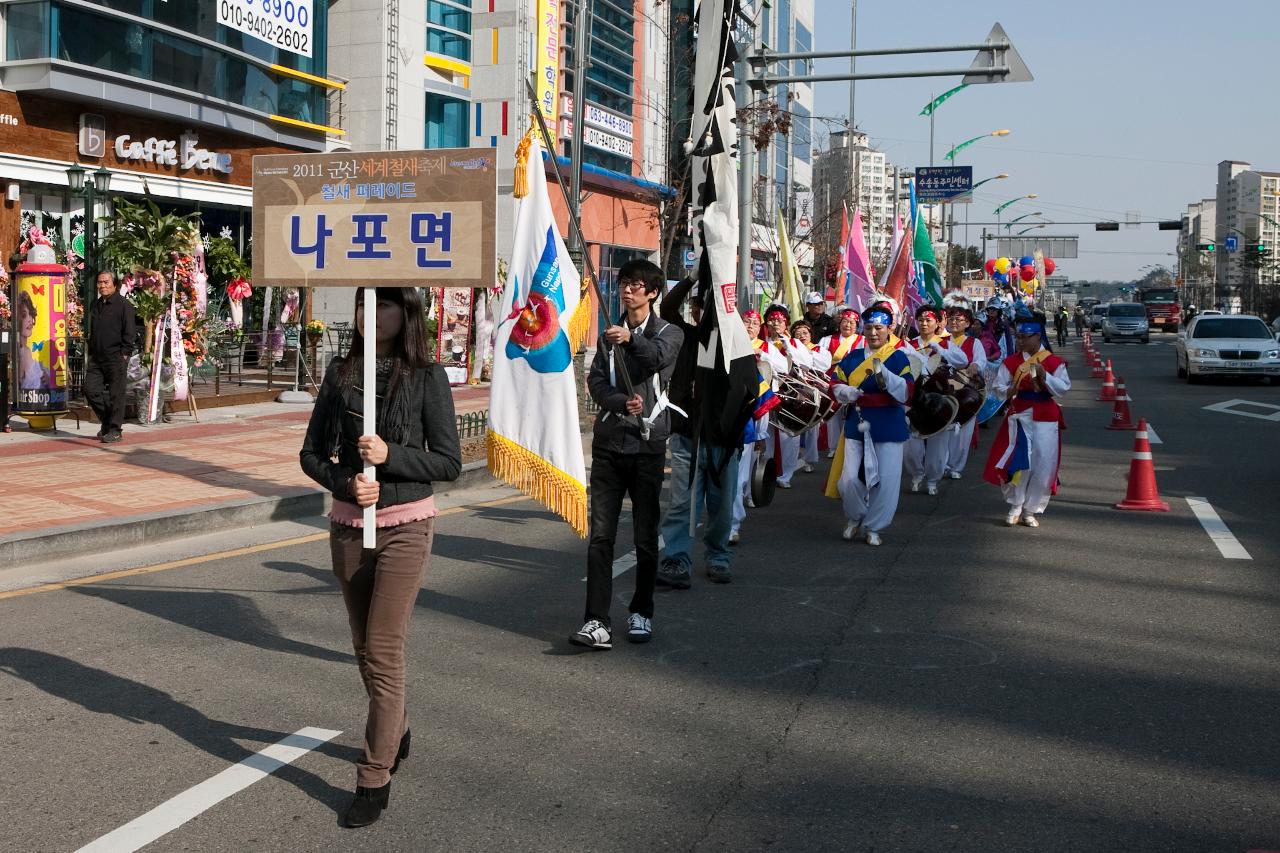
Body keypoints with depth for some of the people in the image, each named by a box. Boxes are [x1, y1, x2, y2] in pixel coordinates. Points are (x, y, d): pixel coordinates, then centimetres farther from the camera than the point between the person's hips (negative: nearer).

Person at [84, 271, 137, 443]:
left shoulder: (123, 304, -5)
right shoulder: (95, 305, 16)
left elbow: (130, 331, -8)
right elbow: (92, 331, 23)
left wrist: (124, 354, -13)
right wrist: (91, 353, 16)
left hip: (116, 357, -7)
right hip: (97, 358, 7)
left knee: (116, 394, -2)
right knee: (90, 389, 2)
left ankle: (115, 430, 7)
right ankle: (107, 420, 20)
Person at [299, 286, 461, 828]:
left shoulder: (426, 377, -6)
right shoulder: (340, 373, 4)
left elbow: (448, 462, -7)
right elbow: (311, 453, 5)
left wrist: (390, 455, -21)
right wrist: (343, 482, -14)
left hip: (404, 528, -4)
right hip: (348, 525, 4)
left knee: (383, 651, -6)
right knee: (365, 648, 15)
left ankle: (375, 778, 4)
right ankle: (395, 731, 40)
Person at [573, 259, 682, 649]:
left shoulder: (669, 333, 5)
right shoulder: (610, 334, 17)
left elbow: (659, 356, -19)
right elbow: (596, 381, 4)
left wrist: (631, 339, -39)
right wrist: (622, 402, -16)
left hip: (648, 444, -2)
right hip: (609, 443, 3)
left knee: (646, 537, 5)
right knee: (600, 536, -4)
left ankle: (641, 613, 19)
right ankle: (597, 622, -6)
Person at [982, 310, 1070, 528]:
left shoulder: (1054, 362, -1)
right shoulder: (1011, 361, 2)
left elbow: (1064, 388, -6)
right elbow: (999, 386, 3)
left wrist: (1044, 375, -19)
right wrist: (1009, 391, -18)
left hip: (1046, 419, 0)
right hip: (1019, 417, 0)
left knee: (1043, 466, 1)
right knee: (1017, 462, -7)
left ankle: (1030, 510, 15)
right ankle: (1015, 507, 9)